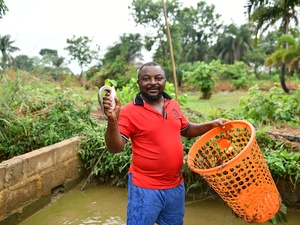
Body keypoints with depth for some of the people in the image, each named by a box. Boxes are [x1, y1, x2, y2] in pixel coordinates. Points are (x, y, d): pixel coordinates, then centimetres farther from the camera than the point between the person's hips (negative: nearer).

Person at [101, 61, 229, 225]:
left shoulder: (174, 105, 1)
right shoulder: (129, 111, -16)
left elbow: (186, 130, 17)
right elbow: (114, 148, -21)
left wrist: (211, 125, 5)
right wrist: (112, 120, -36)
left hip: (175, 185, 6)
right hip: (145, 188, -5)